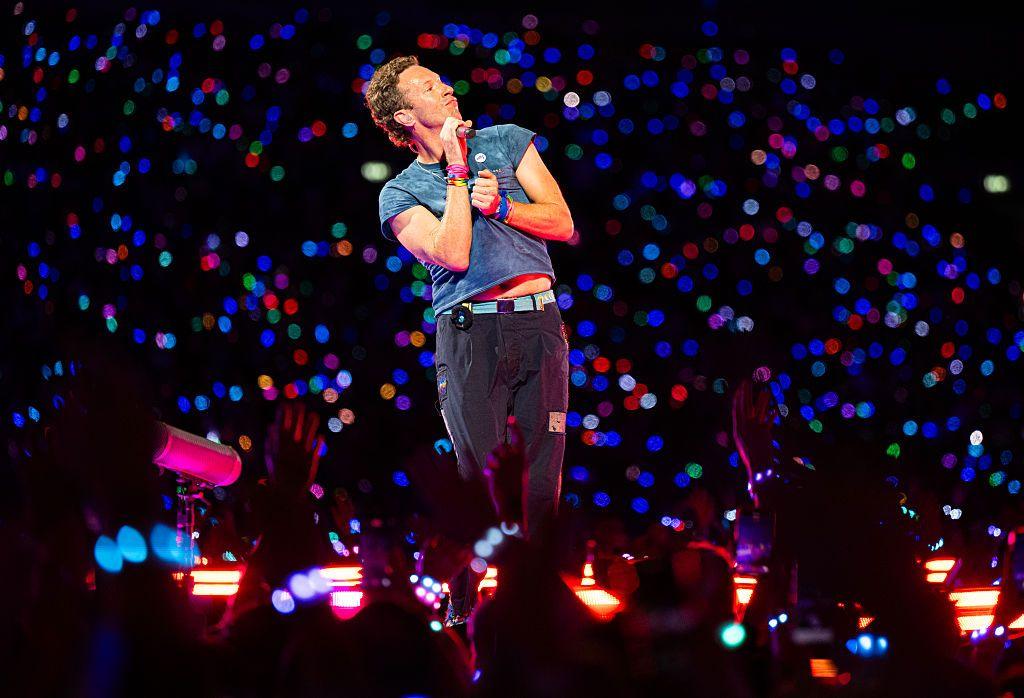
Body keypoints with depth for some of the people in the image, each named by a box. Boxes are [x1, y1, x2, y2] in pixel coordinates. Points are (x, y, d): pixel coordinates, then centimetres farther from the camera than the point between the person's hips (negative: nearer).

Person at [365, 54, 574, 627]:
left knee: (543, 476, -3)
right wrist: (457, 171, -3)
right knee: (481, 474, -8)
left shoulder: (507, 141, 16)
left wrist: (500, 205, -5)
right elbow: (454, 254, -9)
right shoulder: (401, 194, 9)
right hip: (471, 333, -2)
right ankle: (464, 608, 1)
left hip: (540, 325, 2)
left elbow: (562, 224, 9)